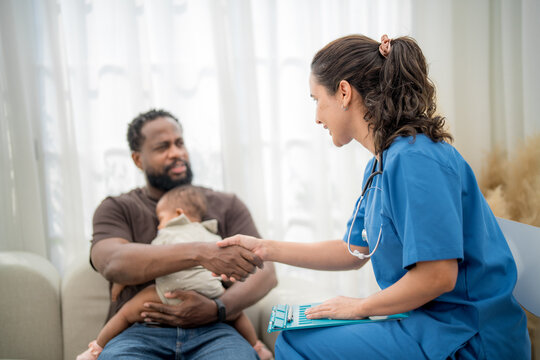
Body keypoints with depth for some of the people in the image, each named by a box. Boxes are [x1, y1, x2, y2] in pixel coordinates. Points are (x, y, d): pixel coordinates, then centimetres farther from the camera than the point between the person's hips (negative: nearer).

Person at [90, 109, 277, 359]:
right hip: (140, 332, -1)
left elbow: (265, 272, 7)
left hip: (212, 331, 1)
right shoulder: (117, 209, 13)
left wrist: (216, 309, -14)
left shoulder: (226, 206, 18)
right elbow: (113, 264, -10)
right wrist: (200, 253, -25)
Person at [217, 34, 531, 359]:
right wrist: (265, 249, 12)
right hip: (427, 321, 9)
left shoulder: (415, 159, -22)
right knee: (296, 331, 14)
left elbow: (437, 275, -25)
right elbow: (354, 252, 14)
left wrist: (360, 306, -10)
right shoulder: (379, 165, 10)